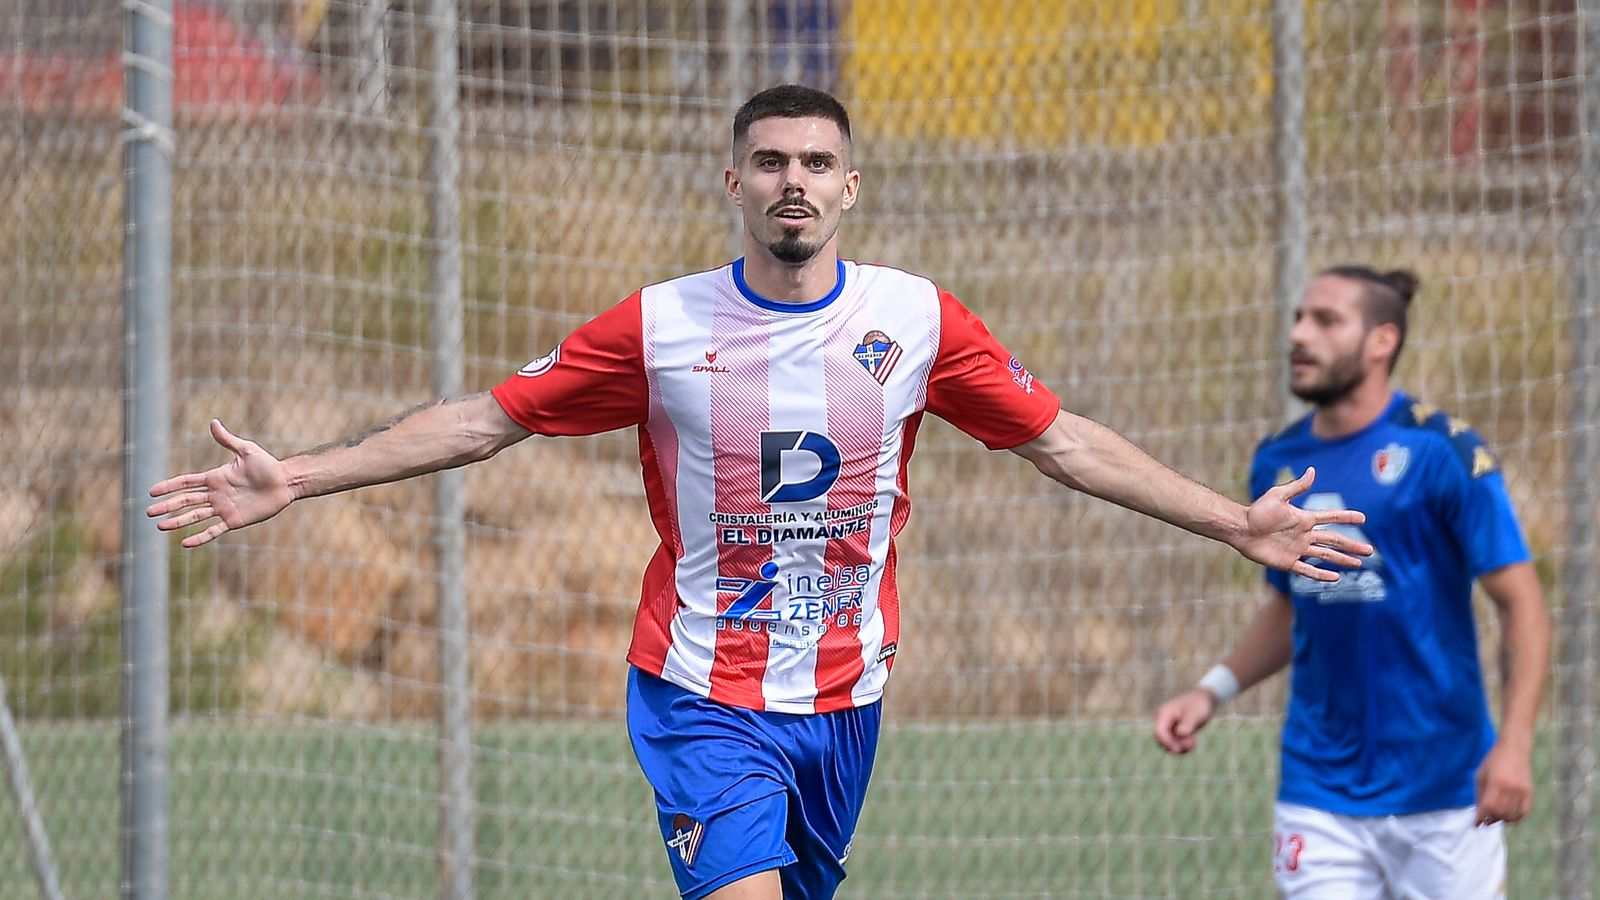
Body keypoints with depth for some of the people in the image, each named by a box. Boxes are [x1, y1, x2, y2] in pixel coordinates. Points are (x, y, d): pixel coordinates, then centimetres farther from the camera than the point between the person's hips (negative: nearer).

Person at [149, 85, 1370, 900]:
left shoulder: (914, 318, -1)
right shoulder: (662, 327, -5)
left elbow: (1065, 441, 7)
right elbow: (484, 420, 1)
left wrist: (1235, 523, 5)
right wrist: (294, 480, -5)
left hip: (845, 694, 3)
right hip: (704, 693, -3)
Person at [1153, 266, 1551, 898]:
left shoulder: (1442, 453, -8)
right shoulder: (1277, 465, 8)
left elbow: (1521, 603, -10)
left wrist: (1514, 744, -22)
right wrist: (1212, 692, 5)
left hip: (1445, 792, -4)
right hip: (1320, 793, 4)